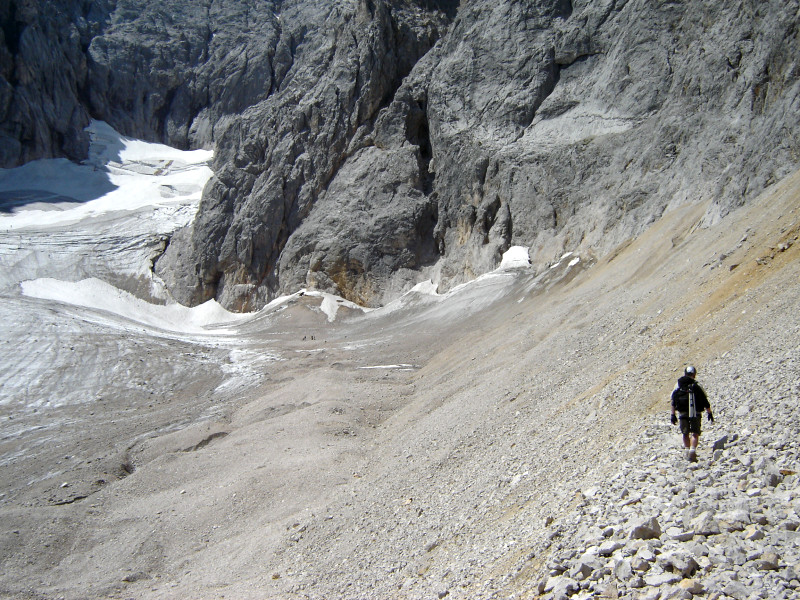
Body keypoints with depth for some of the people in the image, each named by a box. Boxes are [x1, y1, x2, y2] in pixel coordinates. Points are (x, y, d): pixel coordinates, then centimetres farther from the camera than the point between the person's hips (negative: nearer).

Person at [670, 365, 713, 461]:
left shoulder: (678, 386, 6)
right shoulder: (696, 386, -3)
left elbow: (673, 403, 8)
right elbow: (705, 402, -2)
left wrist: (673, 415, 13)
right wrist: (710, 413, 7)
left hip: (682, 414, 3)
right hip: (695, 414, -3)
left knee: (685, 433, 17)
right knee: (695, 433, -2)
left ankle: (687, 450, 20)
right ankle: (692, 451, -18)